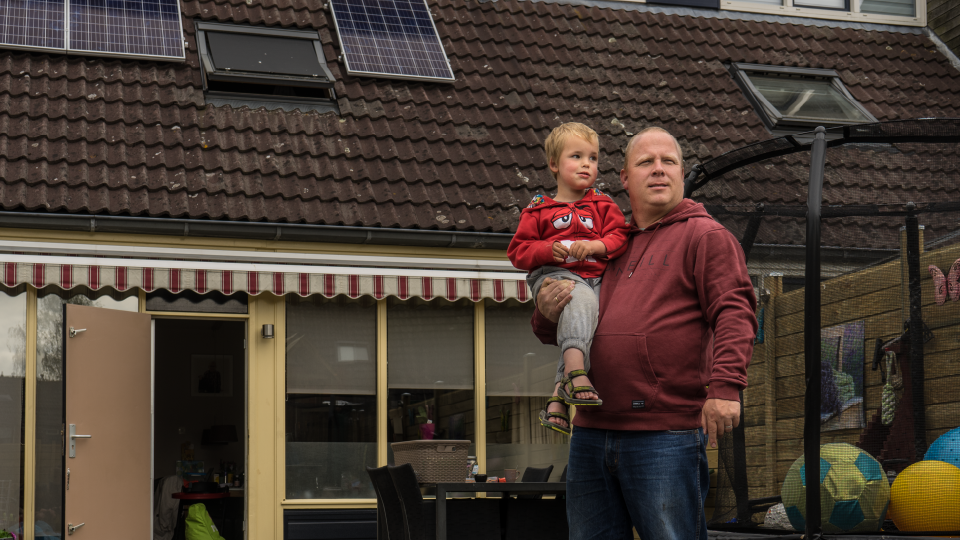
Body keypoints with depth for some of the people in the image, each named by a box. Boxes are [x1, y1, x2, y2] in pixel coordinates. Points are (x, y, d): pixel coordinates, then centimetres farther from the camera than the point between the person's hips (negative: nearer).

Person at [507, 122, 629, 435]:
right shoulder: (538, 210, 16)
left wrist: (595, 246, -10)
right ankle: (576, 374, -51)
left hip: (596, 276, 3)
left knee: (584, 325, -26)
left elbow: (619, 238, 11)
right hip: (555, 275, -3)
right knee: (582, 300, -37)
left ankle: (558, 398, -27)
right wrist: (549, 250, -8)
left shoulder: (602, 205, 23)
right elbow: (518, 251, 11)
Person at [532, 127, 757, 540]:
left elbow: (734, 312, -10)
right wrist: (547, 315, 2)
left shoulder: (704, 235, 3)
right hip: (591, 433, 6)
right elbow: (556, 334, 27)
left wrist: (725, 385, -25)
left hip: (666, 437, -6)